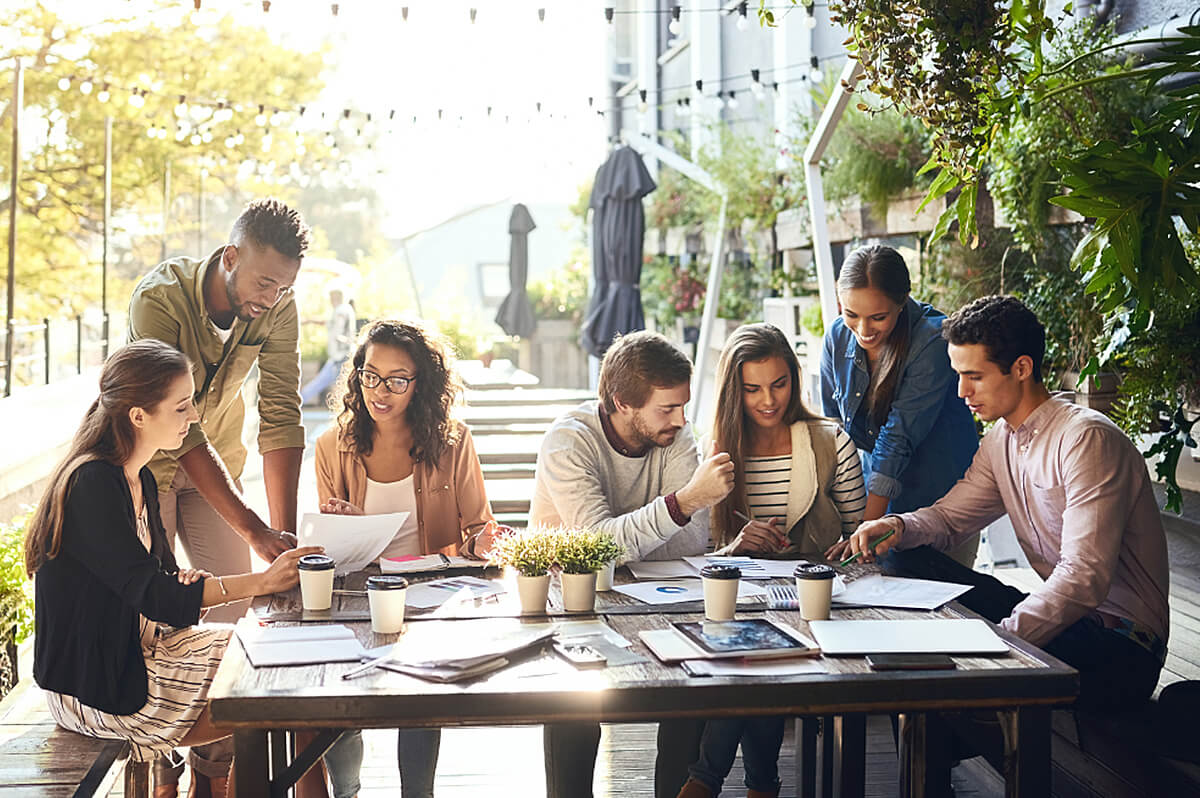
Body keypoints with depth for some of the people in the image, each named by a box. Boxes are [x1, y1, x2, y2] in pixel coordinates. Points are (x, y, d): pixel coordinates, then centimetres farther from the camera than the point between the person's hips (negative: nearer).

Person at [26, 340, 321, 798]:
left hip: (135, 647, 9)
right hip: (91, 687, -9)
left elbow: (162, 575, 12)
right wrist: (262, 582, -28)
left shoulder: (138, 480, 8)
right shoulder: (91, 484, -22)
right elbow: (152, 595, -26)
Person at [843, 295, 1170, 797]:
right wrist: (898, 526, -7)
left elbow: (1086, 578, -26)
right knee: (904, 563, -2)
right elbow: (949, 516, 16)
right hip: (1058, 616, 9)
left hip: (1121, 649, -9)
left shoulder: (1086, 439, -18)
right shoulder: (1001, 439, 10)